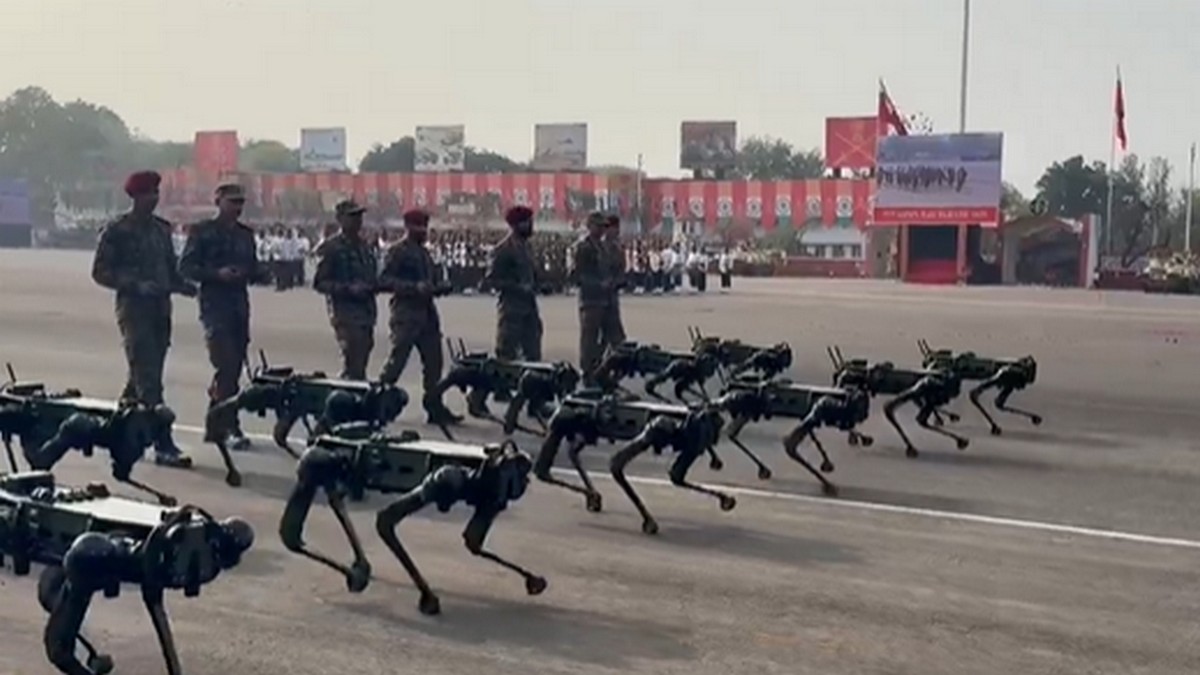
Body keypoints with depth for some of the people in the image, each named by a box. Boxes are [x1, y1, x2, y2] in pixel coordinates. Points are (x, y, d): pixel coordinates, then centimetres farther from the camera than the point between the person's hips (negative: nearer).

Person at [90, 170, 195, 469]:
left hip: (160, 308, 7)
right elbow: (100, 271, -7)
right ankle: (163, 446, -14)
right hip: (134, 309, -7)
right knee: (148, 380, -11)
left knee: (143, 377, 14)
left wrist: (183, 285, 0)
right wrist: (136, 285, -19)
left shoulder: (162, 228, 15)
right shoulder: (117, 231, -5)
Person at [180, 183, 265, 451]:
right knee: (226, 366, -15)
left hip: (240, 306, 7)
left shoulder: (245, 234, 18)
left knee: (233, 368, 8)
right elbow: (185, 267, -5)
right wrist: (217, 273, -18)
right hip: (215, 306, -6)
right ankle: (230, 428, -14)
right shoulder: (202, 231, 0)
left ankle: (215, 427, 19)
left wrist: (260, 272, -2)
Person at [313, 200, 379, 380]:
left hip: (367, 312, 7)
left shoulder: (366, 246, 17)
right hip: (345, 313, -7)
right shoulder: (332, 247, -5)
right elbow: (319, 283, -8)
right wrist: (348, 288, -18)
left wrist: (372, 285, 4)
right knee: (352, 364, -12)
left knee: (360, 364, 10)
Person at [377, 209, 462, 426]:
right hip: (406, 314, -8)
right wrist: (415, 287, -22)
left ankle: (435, 407, 12)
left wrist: (437, 288, 6)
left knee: (434, 362, 5)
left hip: (427, 313, 8)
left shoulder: (423, 253, 20)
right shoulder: (396, 251, -5)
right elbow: (384, 280, -15)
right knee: (396, 361, -4)